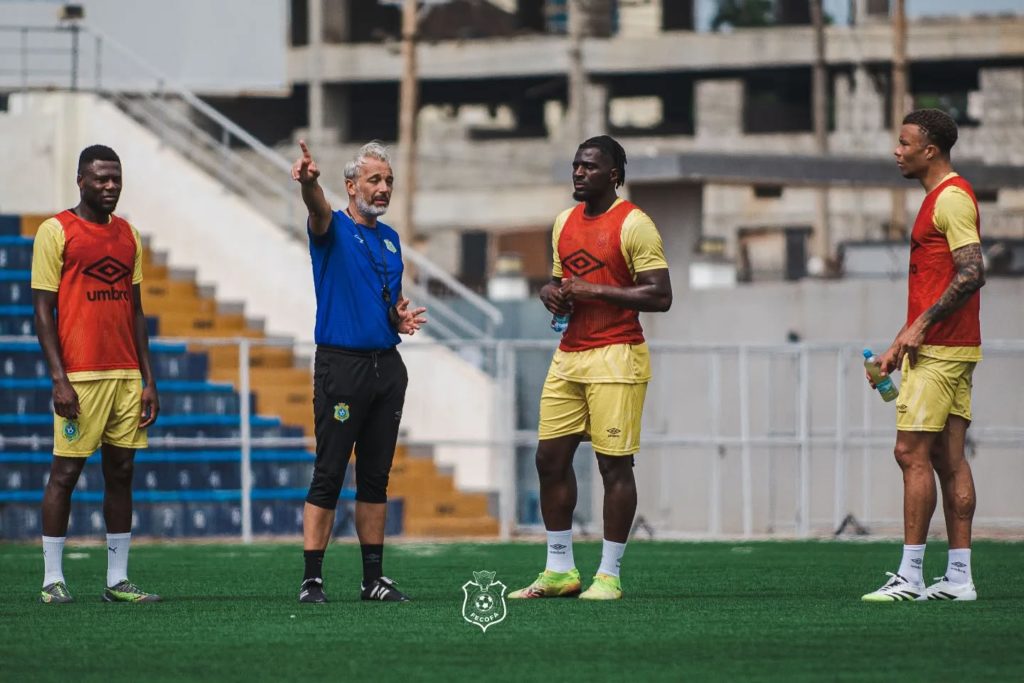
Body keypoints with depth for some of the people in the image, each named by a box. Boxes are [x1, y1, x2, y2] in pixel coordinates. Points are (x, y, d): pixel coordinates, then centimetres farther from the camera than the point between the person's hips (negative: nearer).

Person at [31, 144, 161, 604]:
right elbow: (43, 310, -6)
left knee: (121, 472, 6)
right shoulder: (56, 232, -3)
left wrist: (148, 379, 11)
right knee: (65, 472, -3)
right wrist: (59, 379, -14)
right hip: (80, 375, -6)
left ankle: (117, 580, 9)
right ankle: (52, 579, 3)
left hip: (127, 375, 6)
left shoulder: (128, 235, 14)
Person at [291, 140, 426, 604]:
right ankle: (312, 579, -6)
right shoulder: (334, 229, -4)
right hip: (341, 364, -6)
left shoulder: (390, 239, 16)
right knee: (328, 476, -6)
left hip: (387, 366, 6)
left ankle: (374, 578, 13)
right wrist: (308, 181, -52)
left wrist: (402, 317, 2)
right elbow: (319, 209, -29)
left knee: (375, 477, 9)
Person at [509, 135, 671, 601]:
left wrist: (595, 291, -17)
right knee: (551, 458, 6)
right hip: (569, 357, 8)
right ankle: (560, 570, 14)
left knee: (614, 464, -5)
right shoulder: (565, 222, 15)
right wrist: (552, 292, 3)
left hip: (615, 359, -8)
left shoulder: (634, 225, -9)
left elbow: (660, 296, -13)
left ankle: (609, 575, 0)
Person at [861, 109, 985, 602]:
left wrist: (920, 326, -20)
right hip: (942, 351, 10)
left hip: (940, 352, -10)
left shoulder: (952, 198, -12)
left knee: (912, 452, -10)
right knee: (948, 459, 8)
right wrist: (900, 344, 22)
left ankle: (910, 576, -11)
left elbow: (971, 274, -22)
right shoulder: (941, 197, 20)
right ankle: (959, 577, 7)